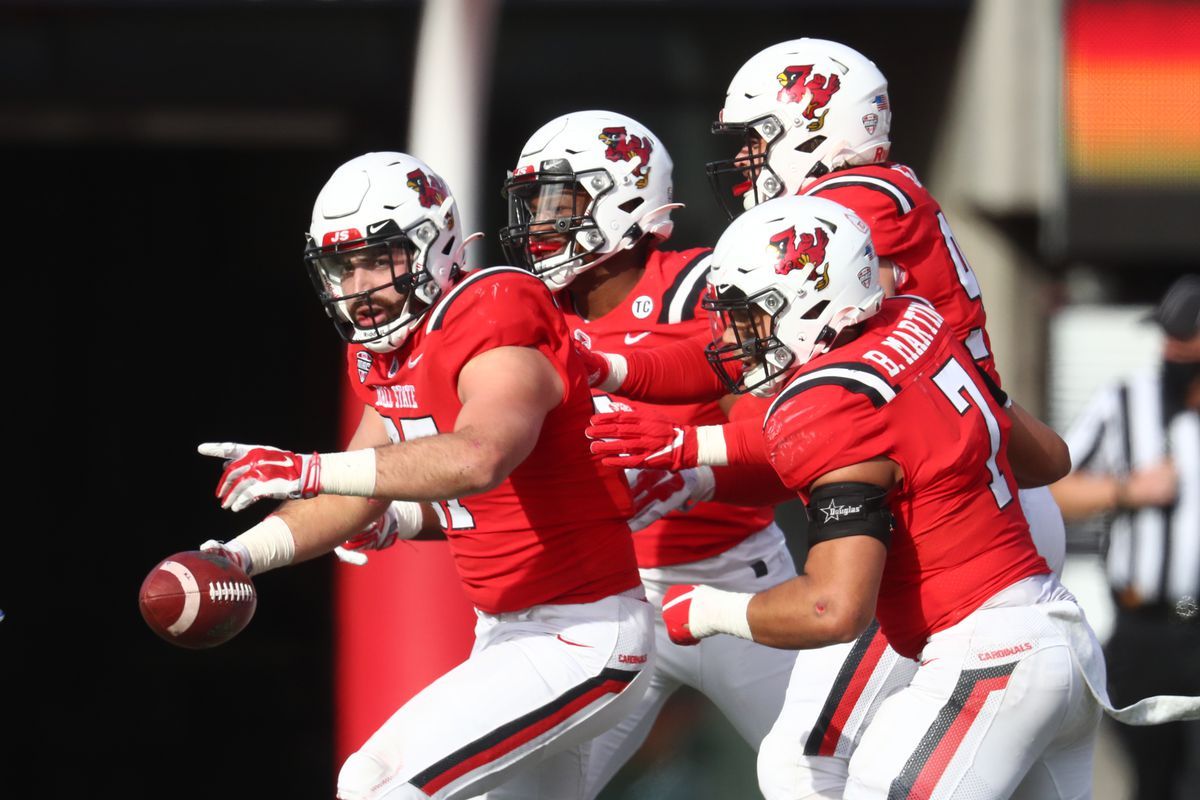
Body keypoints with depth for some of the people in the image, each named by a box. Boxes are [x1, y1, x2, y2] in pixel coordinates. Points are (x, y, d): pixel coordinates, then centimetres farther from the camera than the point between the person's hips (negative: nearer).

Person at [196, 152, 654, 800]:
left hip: (578, 642, -10)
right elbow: (356, 498, 19)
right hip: (508, 635, 10)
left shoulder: (496, 332, -22)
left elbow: (478, 459, -42)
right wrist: (243, 554, 3)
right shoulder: (386, 356, 8)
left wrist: (308, 470, -43)